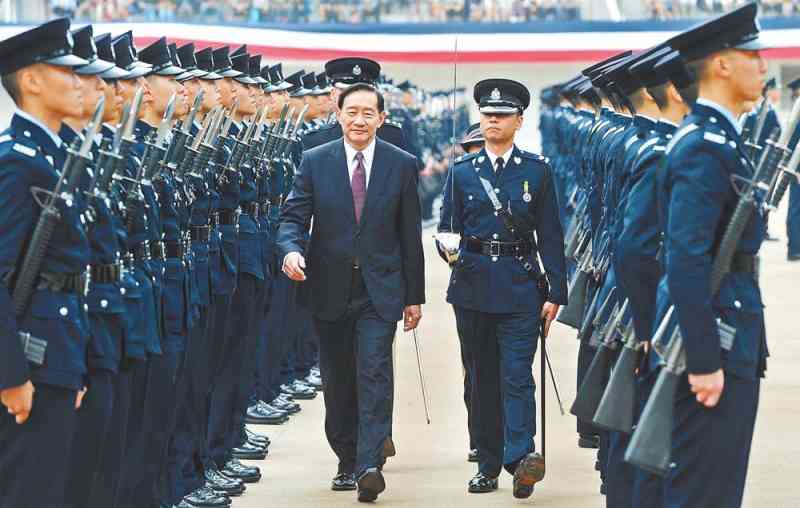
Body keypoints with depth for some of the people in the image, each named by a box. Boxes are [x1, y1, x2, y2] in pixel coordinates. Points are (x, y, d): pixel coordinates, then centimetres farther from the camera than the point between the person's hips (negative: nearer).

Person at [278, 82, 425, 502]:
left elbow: (410, 235, 5)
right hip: (330, 290, 2)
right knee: (337, 382, 10)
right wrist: (291, 250, -23)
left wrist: (414, 295, 6)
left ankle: (369, 465, -19)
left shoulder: (402, 165, 3)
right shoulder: (315, 162, 3)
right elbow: (293, 216, 0)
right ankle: (347, 461, 22)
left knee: (374, 375, -13)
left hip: (380, 290, -2)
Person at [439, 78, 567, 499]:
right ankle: (488, 464, 14)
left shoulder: (537, 171, 5)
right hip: (473, 286, 2)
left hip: (520, 286, -2)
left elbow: (550, 236, 4)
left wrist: (555, 293, -2)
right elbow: (447, 229, 10)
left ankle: (520, 457, -23)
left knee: (517, 375, -13)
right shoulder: (462, 172, 9)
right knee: (482, 378, 7)